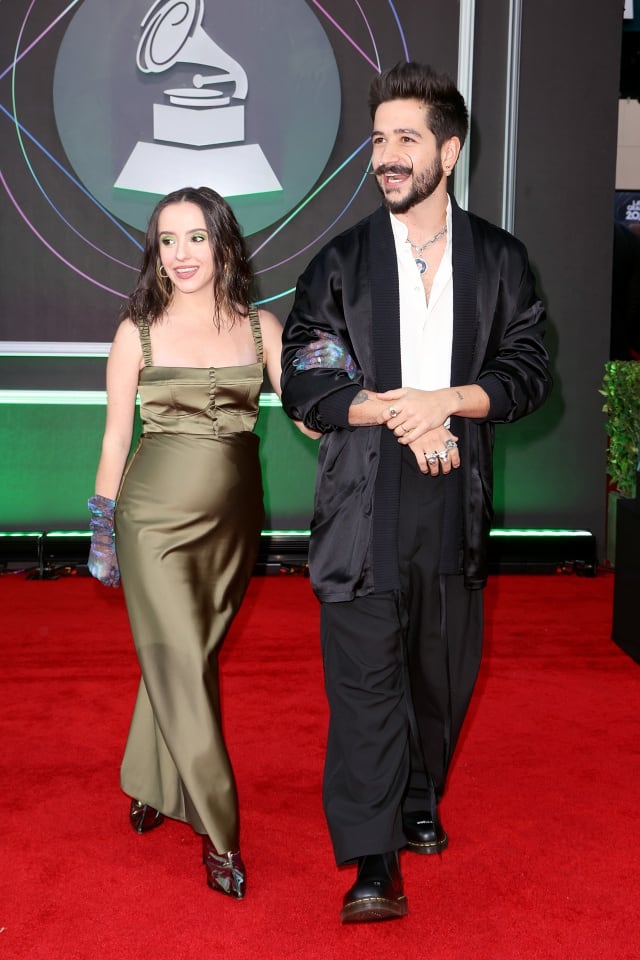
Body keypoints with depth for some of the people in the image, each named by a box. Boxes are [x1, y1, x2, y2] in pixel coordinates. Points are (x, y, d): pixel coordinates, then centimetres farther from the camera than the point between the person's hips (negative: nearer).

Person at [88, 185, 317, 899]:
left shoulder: (261, 327, 3)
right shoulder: (138, 331, -2)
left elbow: (307, 414, 0)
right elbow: (115, 438, 3)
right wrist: (102, 528, 5)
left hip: (233, 517, 3)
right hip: (156, 514, -2)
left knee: (183, 655, 14)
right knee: (180, 664, -4)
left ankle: (149, 786, 37)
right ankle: (219, 834, 7)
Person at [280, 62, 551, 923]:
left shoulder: (501, 260, 7)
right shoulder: (342, 263, 3)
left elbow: (528, 372, 2)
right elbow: (304, 383, -2)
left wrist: (447, 399, -14)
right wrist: (400, 413, -14)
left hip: (456, 499, 2)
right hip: (363, 505, -2)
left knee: (442, 670, 13)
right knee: (365, 677, -6)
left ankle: (419, 803, 36)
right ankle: (375, 865, -1)